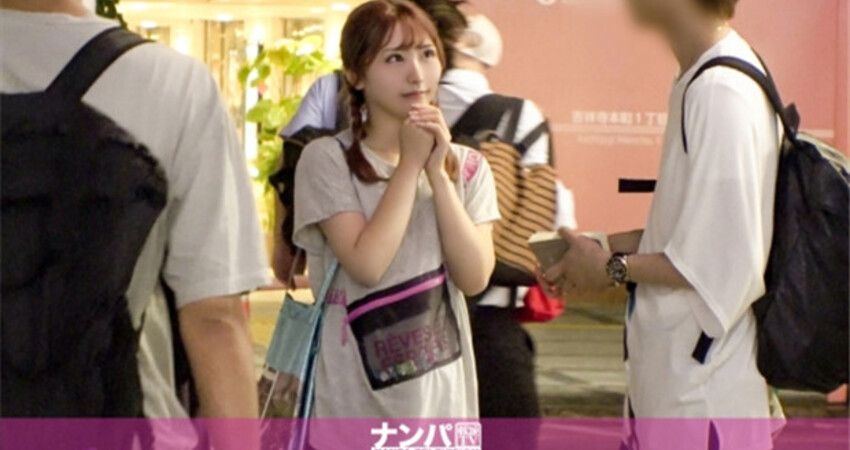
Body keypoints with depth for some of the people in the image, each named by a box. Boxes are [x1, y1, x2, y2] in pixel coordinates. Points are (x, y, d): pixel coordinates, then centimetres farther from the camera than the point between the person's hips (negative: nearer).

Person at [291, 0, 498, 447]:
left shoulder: (466, 165, 7)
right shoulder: (327, 159, -7)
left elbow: (474, 277, -6)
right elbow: (367, 265, -19)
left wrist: (438, 173, -11)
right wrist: (410, 165, -13)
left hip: (441, 397, 4)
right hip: (355, 402, -4)